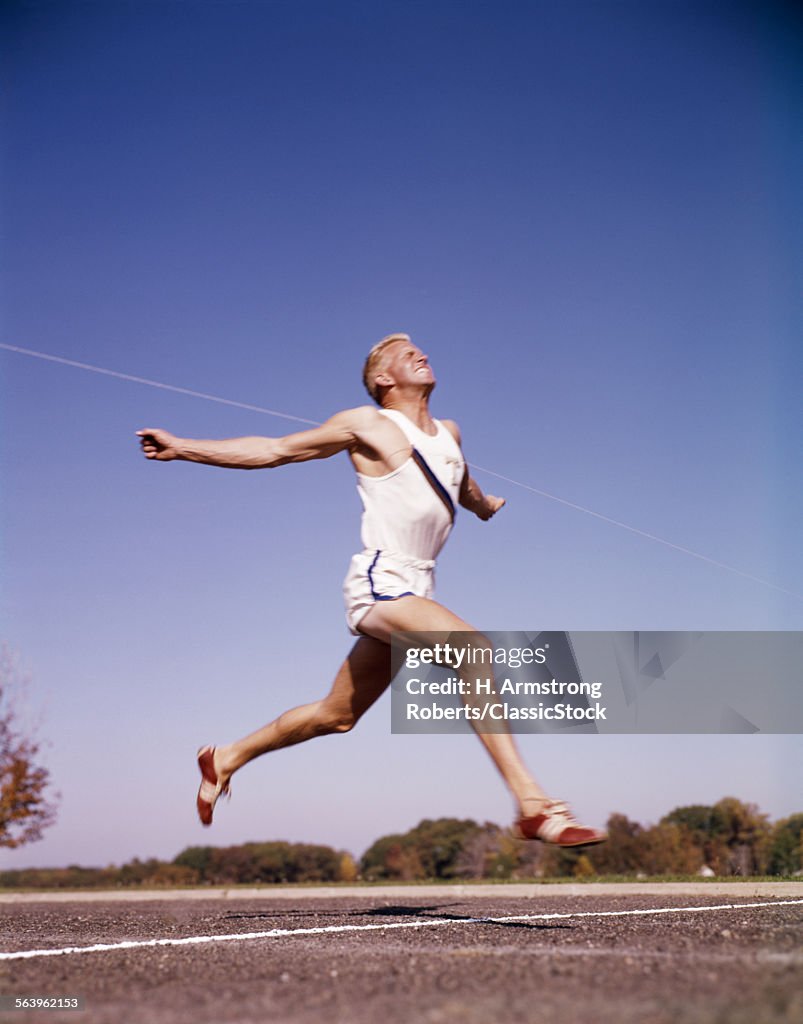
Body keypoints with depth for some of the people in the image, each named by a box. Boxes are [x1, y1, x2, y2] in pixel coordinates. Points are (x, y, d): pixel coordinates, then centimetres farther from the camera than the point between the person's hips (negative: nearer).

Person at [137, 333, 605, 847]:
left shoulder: (449, 433, 18)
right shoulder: (367, 425, 1)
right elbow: (275, 449, 4)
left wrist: (486, 505, 62)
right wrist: (183, 447, 1)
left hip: (413, 590, 8)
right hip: (381, 579, -7)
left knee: (337, 715, 14)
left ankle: (226, 758, 33)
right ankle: (533, 806, -29)